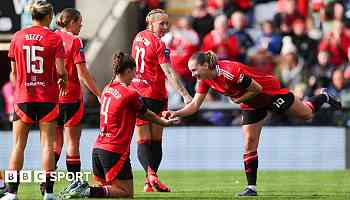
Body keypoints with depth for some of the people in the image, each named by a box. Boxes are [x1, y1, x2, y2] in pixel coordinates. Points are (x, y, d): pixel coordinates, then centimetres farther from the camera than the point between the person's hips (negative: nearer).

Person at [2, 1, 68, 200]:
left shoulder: (18, 37, 3)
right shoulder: (54, 38, -5)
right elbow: (60, 71, -10)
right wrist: (63, 80, 11)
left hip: (23, 97, 2)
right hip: (48, 97, -2)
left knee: (18, 145, 6)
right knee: (47, 144, 2)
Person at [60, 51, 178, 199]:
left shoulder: (107, 89, 12)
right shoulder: (130, 94, -11)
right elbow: (147, 115, 6)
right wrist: (165, 122, 24)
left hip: (98, 148, 8)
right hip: (116, 151, -8)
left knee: (107, 187, 20)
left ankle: (80, 187, -5)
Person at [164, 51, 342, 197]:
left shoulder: (230, 72, -38)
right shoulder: (205, 80, -14)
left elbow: (257, 88, -29)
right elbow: (195, 105, -10)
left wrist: (239, 99, -22)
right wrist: (176, 113, -23)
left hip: (270, 92, -6)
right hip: (251, 104, 6)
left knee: (306, 115, 13)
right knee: (249, 144, -1)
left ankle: (323, 97, 44)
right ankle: (251, 187, 4)